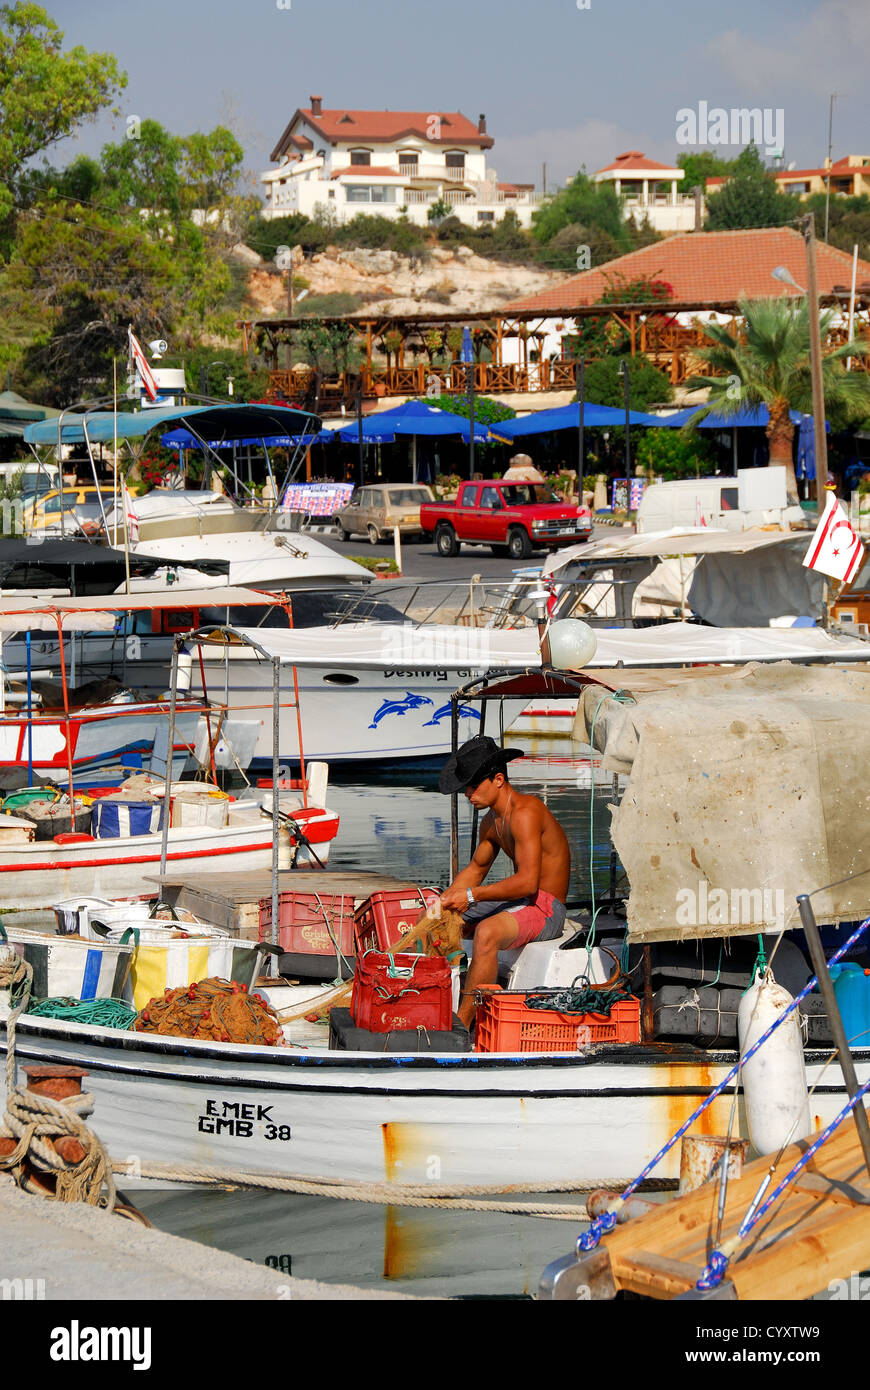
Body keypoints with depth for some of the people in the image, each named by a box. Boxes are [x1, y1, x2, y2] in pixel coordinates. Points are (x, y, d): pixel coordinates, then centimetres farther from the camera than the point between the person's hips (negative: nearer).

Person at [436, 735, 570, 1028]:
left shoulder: (524, 812, -21)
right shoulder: (492, 820, 10)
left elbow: (527, 881, -27)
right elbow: (476, 868, 23)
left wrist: (472, 895, -25)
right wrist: (445, 899, 6)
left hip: (546, 908, -10)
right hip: (516, 902, 11)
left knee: (487, 932, -38)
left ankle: (462, 1024, -35)